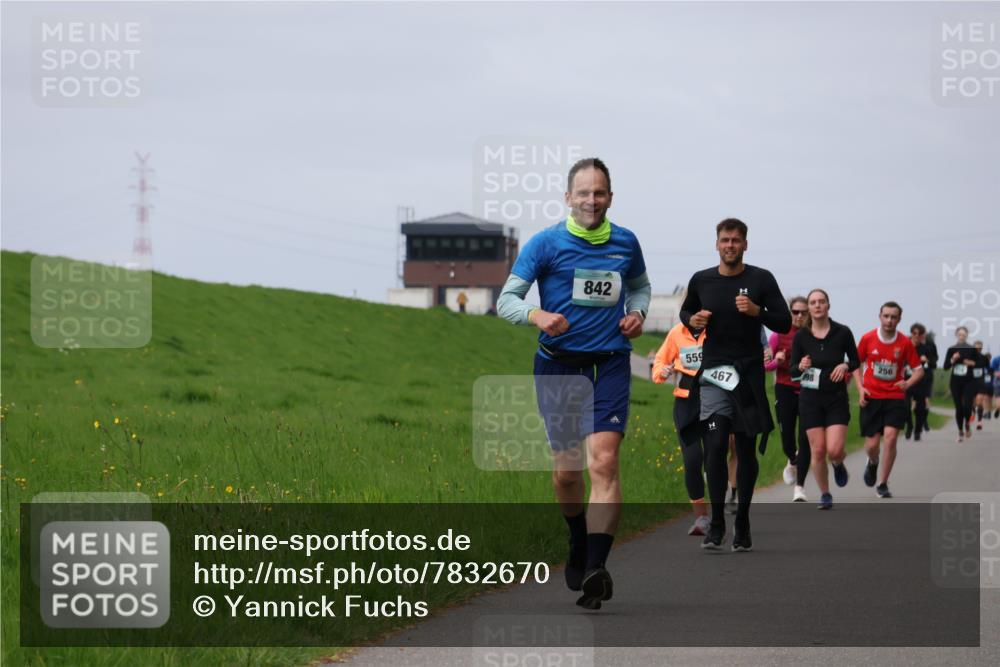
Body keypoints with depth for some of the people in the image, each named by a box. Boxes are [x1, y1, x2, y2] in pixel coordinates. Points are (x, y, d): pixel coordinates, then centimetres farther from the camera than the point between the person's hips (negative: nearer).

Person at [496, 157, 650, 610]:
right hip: (558, 364, 0)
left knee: (603, 461, -16)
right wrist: (537, 316, -24)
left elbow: (639, 286, 27)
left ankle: (595, 568, -23)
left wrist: (636, 313, 5)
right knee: (566, 469, 6)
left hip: (610, 364, 0)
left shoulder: (625, 243, 6)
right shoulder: (546, 243, -3)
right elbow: (506, 300, -3)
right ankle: (579, 542, 36)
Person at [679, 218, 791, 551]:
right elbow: (686, 311, 23)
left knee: (746, 450, 5)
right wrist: (692, 320, 0)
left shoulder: (761, 279, 0)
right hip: (714, 373, 0)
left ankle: (742, 524, 15)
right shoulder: (701, 280, 5)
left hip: (749, 373, 0)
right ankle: (716, 524, -7)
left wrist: (757, 311, -18)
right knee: (715, 445, -11)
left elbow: (784, 323, 0)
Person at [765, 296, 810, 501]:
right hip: (785, 390, 1)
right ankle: (792, 461, 39)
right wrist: (777, 361, -17)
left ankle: (800, 487, -2)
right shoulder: (780, 334, -1)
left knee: (805, 440, -8)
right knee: (787, 438, 3)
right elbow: (765, 364, 3)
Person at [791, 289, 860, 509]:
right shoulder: (801, 336, -2)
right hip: (810, 398, 1)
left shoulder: (842, 333, -4)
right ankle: (825, 495, 17)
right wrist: (801, 367, -18)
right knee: (818, 451, -1)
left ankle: (838, 464, 25)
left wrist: (845, 365, -15)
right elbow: (792, 368, 5)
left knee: (834, 450, -12)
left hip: (837, 399, -1)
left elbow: (856, 361, 7)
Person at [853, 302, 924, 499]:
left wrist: (908, 383, -16)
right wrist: (860, 388, -2)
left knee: (890, 438, -16)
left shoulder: (905, 343, -3)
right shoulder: (867, 339, -2)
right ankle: (873, 463, 37)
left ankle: (883, 485, -2)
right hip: (871, 398, 0)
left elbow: (918, 370, 5)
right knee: (872, 444, -2)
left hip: (895, 397, 0)